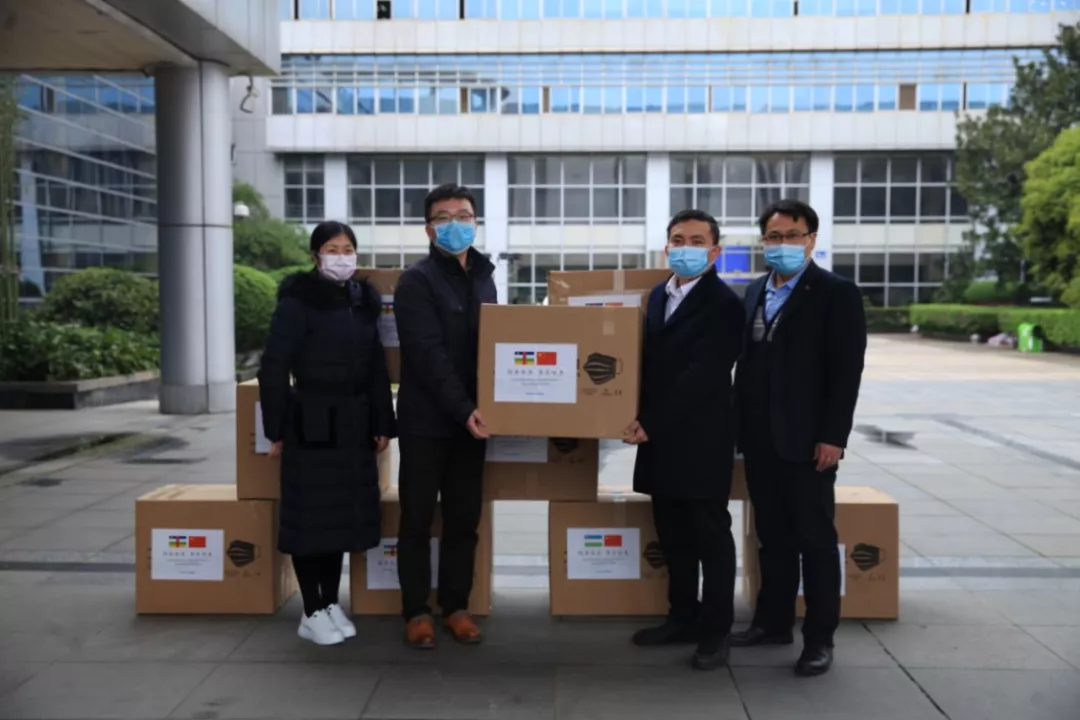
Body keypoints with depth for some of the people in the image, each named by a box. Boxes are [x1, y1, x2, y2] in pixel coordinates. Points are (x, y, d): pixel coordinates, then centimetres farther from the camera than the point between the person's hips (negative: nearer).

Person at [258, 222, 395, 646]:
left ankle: (333, 604, 26)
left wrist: (382, 424, 9)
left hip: (354, 425, 6)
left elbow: (377, 369, 12)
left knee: (344, 514, 12)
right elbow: (273, 370, -10)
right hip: (312, 424, -6)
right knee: (310, 516, 2)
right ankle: (312, 613, 15)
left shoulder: (363, 302, 9)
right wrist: (276, 429, -11)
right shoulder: (298, 302, -8)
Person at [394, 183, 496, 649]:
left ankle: (455, 606, 23)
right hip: (427, 420, -5)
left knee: (464, 519, 10)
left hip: (471, 417, 5)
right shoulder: (417, 281, -9)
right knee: (418, 519, 5)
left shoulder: (483, 276, 12)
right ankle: (416, 611, 19)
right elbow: (428, 355, -18)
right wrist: (463, 409, -25)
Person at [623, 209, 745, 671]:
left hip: (701, 439, -7)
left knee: (711, 536, 4)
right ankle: (682, 616, 29)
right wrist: (643, 421, 3)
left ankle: (716, 630, 15)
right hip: (661, 437, 7)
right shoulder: (657, 295, 11)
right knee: (672, 534, 15)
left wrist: (651, 423, -19)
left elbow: (702, 376, -19)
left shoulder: (724, 304, -12)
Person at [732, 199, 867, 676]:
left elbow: (847, 370, -11)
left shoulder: (837, 292, -6)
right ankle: (774, 622, 26)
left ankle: (819, 638, 15)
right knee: (772, 536, 14)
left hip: (807, 439, -6)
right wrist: (741, 425, 10)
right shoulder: (755, 292, 13)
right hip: (761, 439, 6)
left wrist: (833, 436, -16)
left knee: (816, 539, 4)